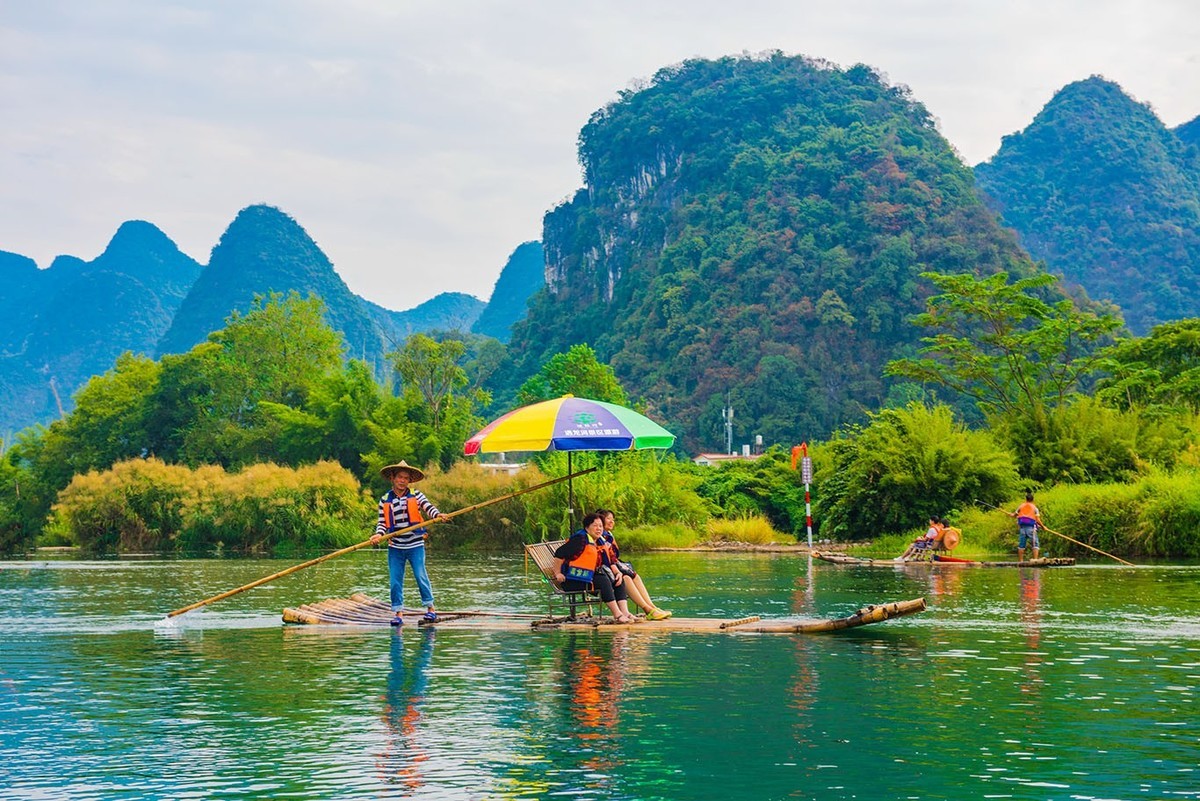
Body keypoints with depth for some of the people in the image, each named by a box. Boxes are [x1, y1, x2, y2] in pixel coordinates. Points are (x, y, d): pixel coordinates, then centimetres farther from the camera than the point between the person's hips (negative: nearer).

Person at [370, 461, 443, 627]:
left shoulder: (416, 495, 2)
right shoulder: (385, 500, 5)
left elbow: (428, 507, -10)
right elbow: (382, 523, 6)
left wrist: (437, 515, -31)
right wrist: (379, 534, -13)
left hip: (415, 545, -2)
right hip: (395, 548, 2)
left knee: (420, 576, -6)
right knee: (395, 581, 1)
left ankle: (430, 608, 7)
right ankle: (398, 613, 8)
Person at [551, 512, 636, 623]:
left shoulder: (599, 543, 17)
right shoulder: (581, 539, -11)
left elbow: (608, 563, 17)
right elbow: (559, 553, -15)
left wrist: (618, 572, -1)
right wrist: (557, 573, -14)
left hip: (590, 578, 9)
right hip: (573, 582, -9)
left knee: (619, 581, -3)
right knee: (603, 581, -29)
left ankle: (625, 613, -21)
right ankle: (617, 615, -34)